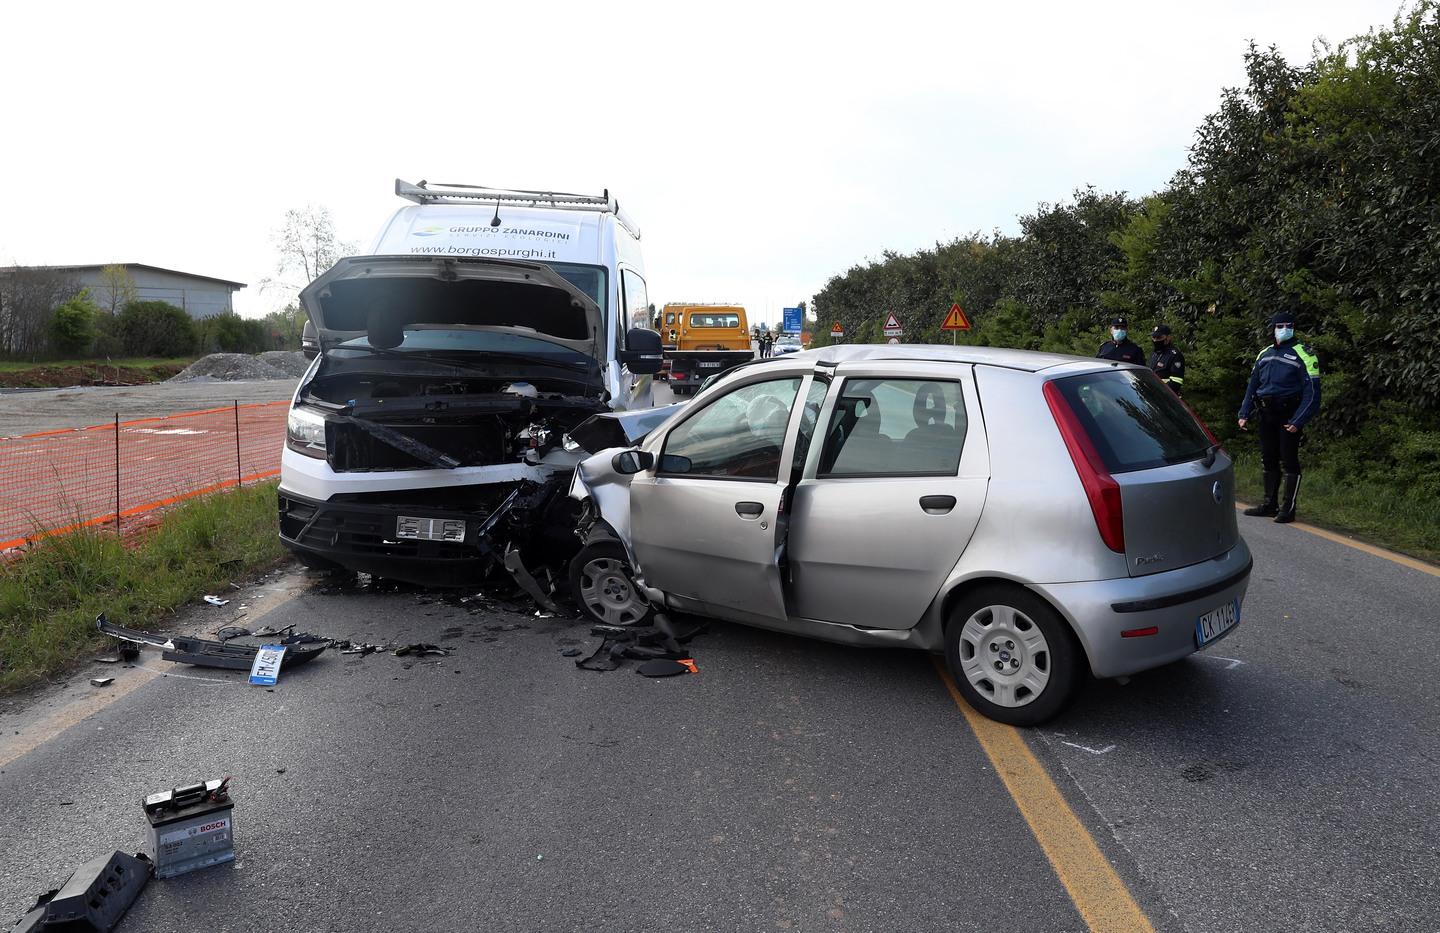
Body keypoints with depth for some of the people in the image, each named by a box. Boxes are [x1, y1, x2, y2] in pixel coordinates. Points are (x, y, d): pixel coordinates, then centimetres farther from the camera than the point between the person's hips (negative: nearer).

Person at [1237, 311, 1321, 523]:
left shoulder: (1302, 355, -7)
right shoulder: (1264, 354, 11)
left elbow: (1312, 392, -11)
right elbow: (1252, 386, 16)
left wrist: (1297, 421, -18)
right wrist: (1244, 414, 7)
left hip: (1288, 416, -6)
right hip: (1267, 415, 6)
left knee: (1289, 461, -4)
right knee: (1268, 459, 12)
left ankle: (1288, 508, 1)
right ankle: (1270, 504, 22)